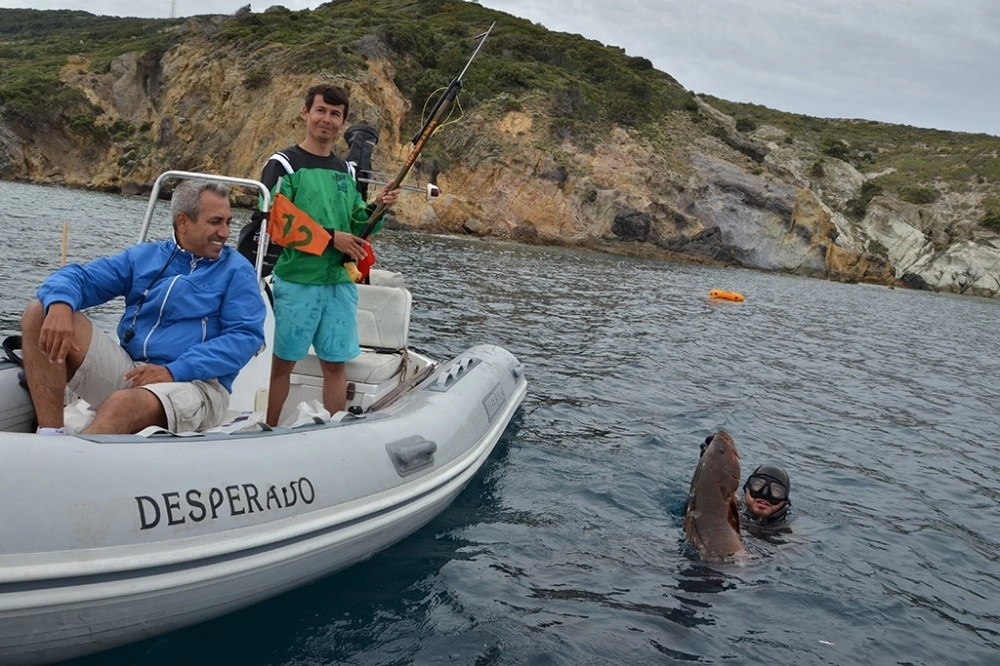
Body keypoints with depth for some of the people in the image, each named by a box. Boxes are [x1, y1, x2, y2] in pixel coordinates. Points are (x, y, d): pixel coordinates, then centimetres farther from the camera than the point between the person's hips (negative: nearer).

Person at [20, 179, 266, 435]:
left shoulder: (236, 271, 4)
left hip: (195, 382, -5)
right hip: (127, 371, 5)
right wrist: (60, 304, -18)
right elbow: (80, 277, 8)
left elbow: (245, 336, -9)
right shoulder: (143, 257, 15)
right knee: (40, 312, -9)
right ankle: (49, 435, -21)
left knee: (124, 403, -38)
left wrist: (174, 371, -19)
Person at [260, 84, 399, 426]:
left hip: (340, 281, 5)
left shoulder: (346, 171, 15)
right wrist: (330, 237, -16)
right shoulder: (283, 164, -4)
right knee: (283, 362, 2)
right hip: (297, 280, -5)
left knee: (335, 363, 8)